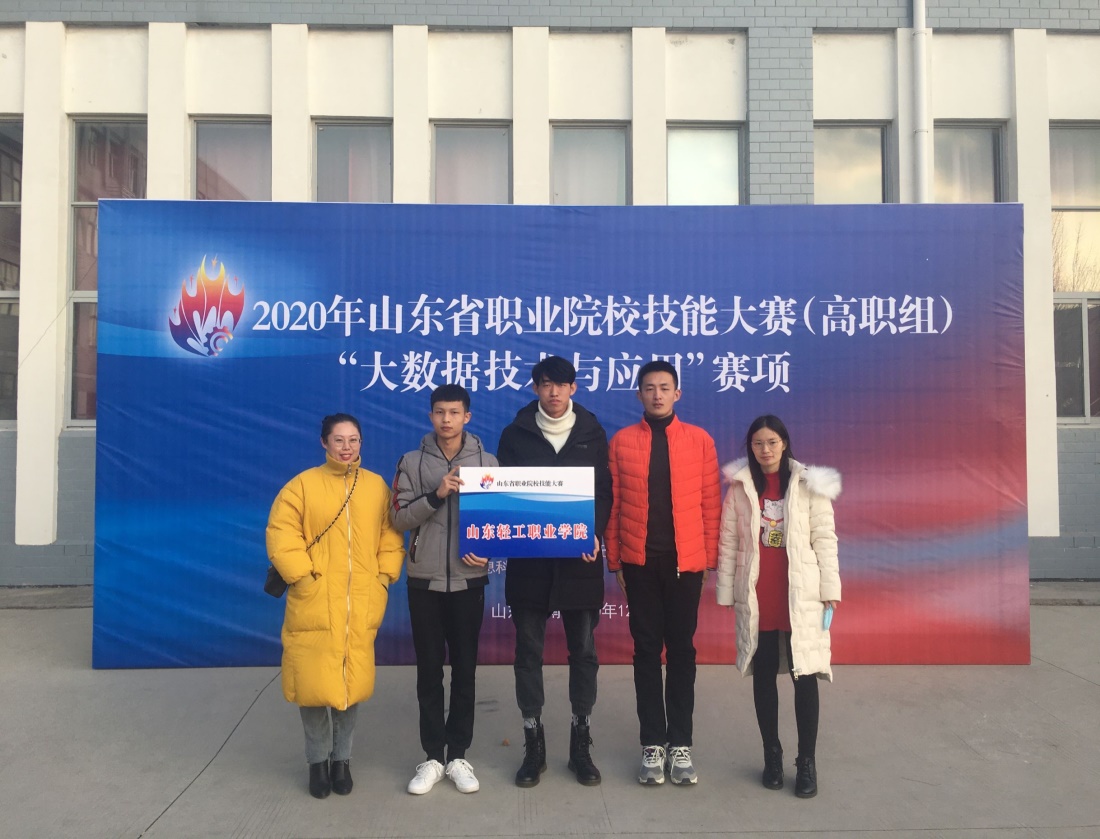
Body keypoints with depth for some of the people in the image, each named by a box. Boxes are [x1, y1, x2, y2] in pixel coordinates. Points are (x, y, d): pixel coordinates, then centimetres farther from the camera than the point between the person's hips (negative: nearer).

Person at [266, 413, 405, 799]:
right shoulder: (303, 484, -2)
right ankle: (318, 760, 23)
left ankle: (341, 759, 27)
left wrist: (383, 579, 2)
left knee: (351, 683, 8)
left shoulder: (377, 486, 7)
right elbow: (281, 537, -6)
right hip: (314, 605, -2)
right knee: (314, 684, 2)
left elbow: (390, 538, 10)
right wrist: (302, 578, -11)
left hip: (360, 607, 2)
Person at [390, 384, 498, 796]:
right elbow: (400, 518, -4)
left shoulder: (487, 462, 2)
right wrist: (436, 495, -19)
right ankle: (433, 757, 20)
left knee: (464, 670, 8)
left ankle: (458, 756, 21)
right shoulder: (412, 462, 1)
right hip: (424, 581, 0)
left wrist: (487, 552, -11)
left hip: (469, 581, 0)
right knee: (429, 671, 8)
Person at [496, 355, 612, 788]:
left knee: (583, 651, 8)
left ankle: (581, 742, 23)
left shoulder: (592, 433, 6)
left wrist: (595, 534, -11)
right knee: (529, 651, 7)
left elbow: (604, 491, 4)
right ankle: (533, 744, 21)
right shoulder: (515, 434, 5)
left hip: (580, 560, 0)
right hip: (529, 560, 0)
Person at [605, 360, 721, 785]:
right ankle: (653, 743, 17)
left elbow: (710, 503, 4)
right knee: (647, 651, 7)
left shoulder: (700, 440, 2)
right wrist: (615, 560, 1)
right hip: (640, 562, 0)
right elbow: (612, 506, 3)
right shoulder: (622, 441, 1)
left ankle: (680, 743, 20)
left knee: (682, 650, 9)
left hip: (685, 561, 0)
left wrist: (711, 558, 2)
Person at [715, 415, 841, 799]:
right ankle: (771, 754, 25)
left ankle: (807, 760, 15)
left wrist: (830, 591, -3)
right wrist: (726, 593, 2)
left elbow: (825, 539, 0)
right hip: (755, 598, 2)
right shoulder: (740, 488, 4)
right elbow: (727, 542, 4)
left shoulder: (808, 485, 0)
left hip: (800, 595, -1)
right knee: (763, 675, 10)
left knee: (805, 675, 2)